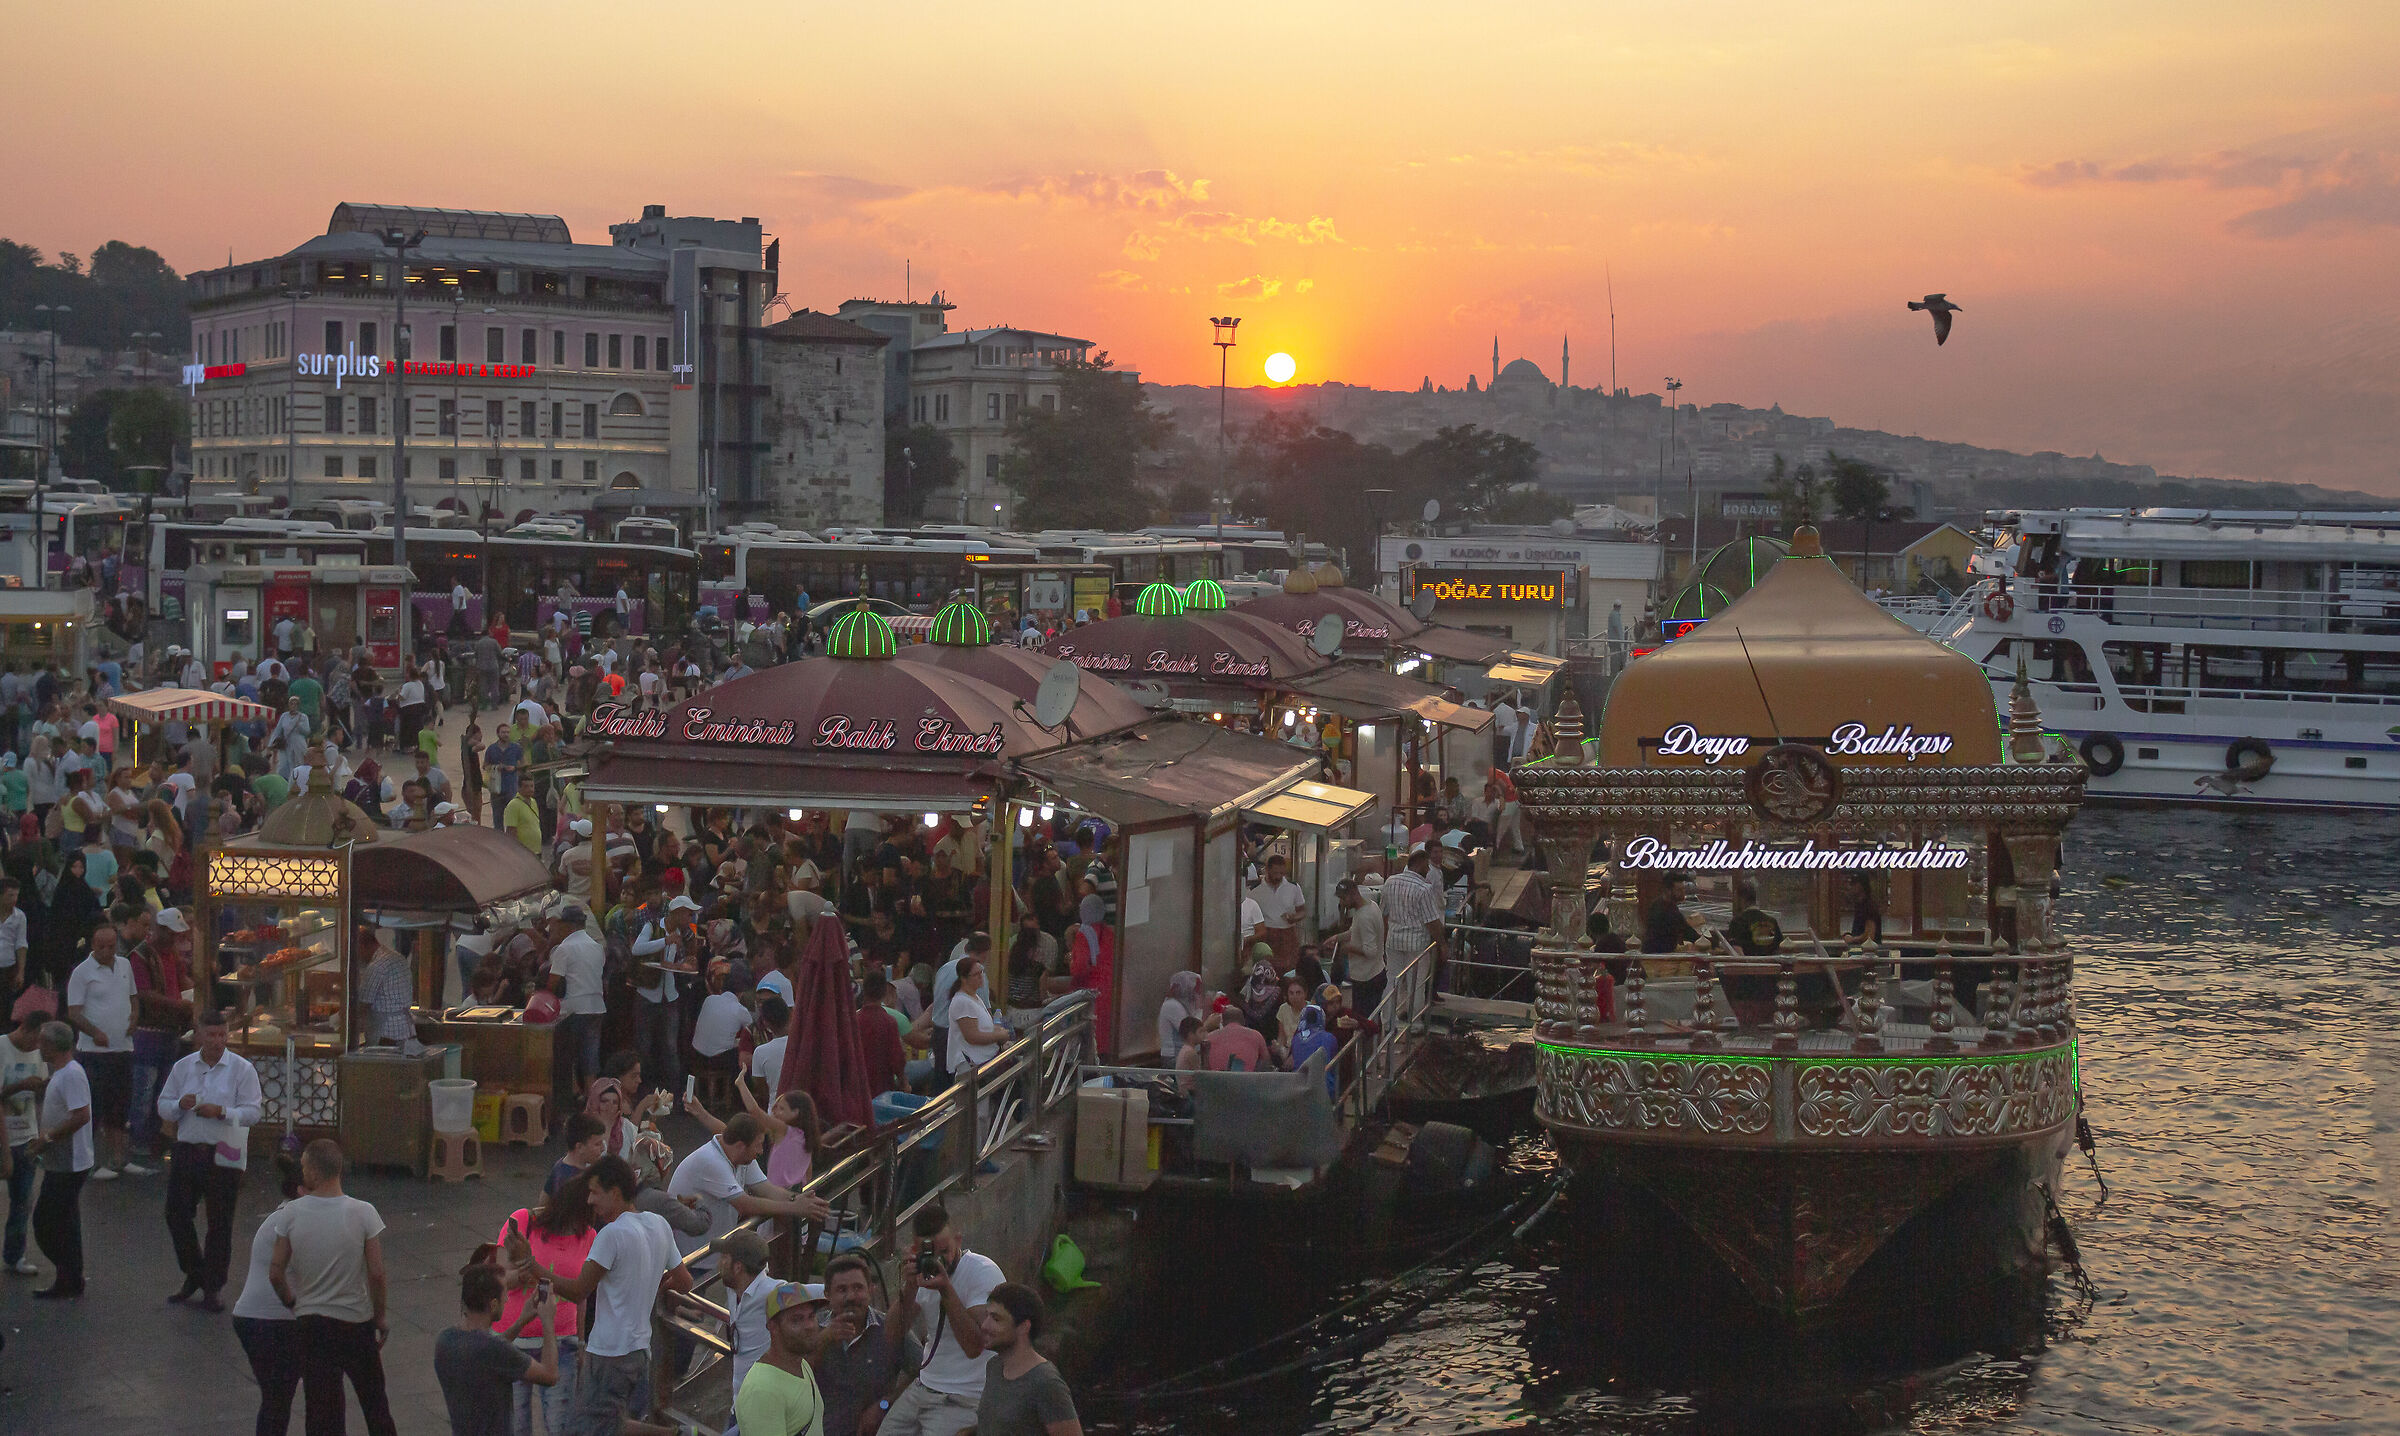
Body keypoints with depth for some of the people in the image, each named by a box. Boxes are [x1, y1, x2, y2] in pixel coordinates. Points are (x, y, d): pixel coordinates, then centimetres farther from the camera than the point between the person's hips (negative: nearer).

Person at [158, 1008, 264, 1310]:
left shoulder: (241, 1069, -3)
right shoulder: (182, 1067, 8)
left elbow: (253, 1112, -8)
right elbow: (163, 1106, 11)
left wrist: (221, 1112, -21)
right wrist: (180, 1104, -11)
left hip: (224, 1155, -4)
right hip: (187, 1150, 4)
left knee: (220, 1222, 2)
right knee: (176, 1214, 4)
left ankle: (213, 1287, 13)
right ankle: (193, 1275, 25)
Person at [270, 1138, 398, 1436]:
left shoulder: (292, 1214, -10)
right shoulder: (363, 1213, -14)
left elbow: (276, 1273, -5)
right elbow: (376, 1272, -13)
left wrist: (292, 1301, 14)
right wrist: (380, 1314, 1)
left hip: (310, 1322, 1)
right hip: (357, 1321, -1)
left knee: (320, 1406, 8)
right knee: (374, 1401, 15)